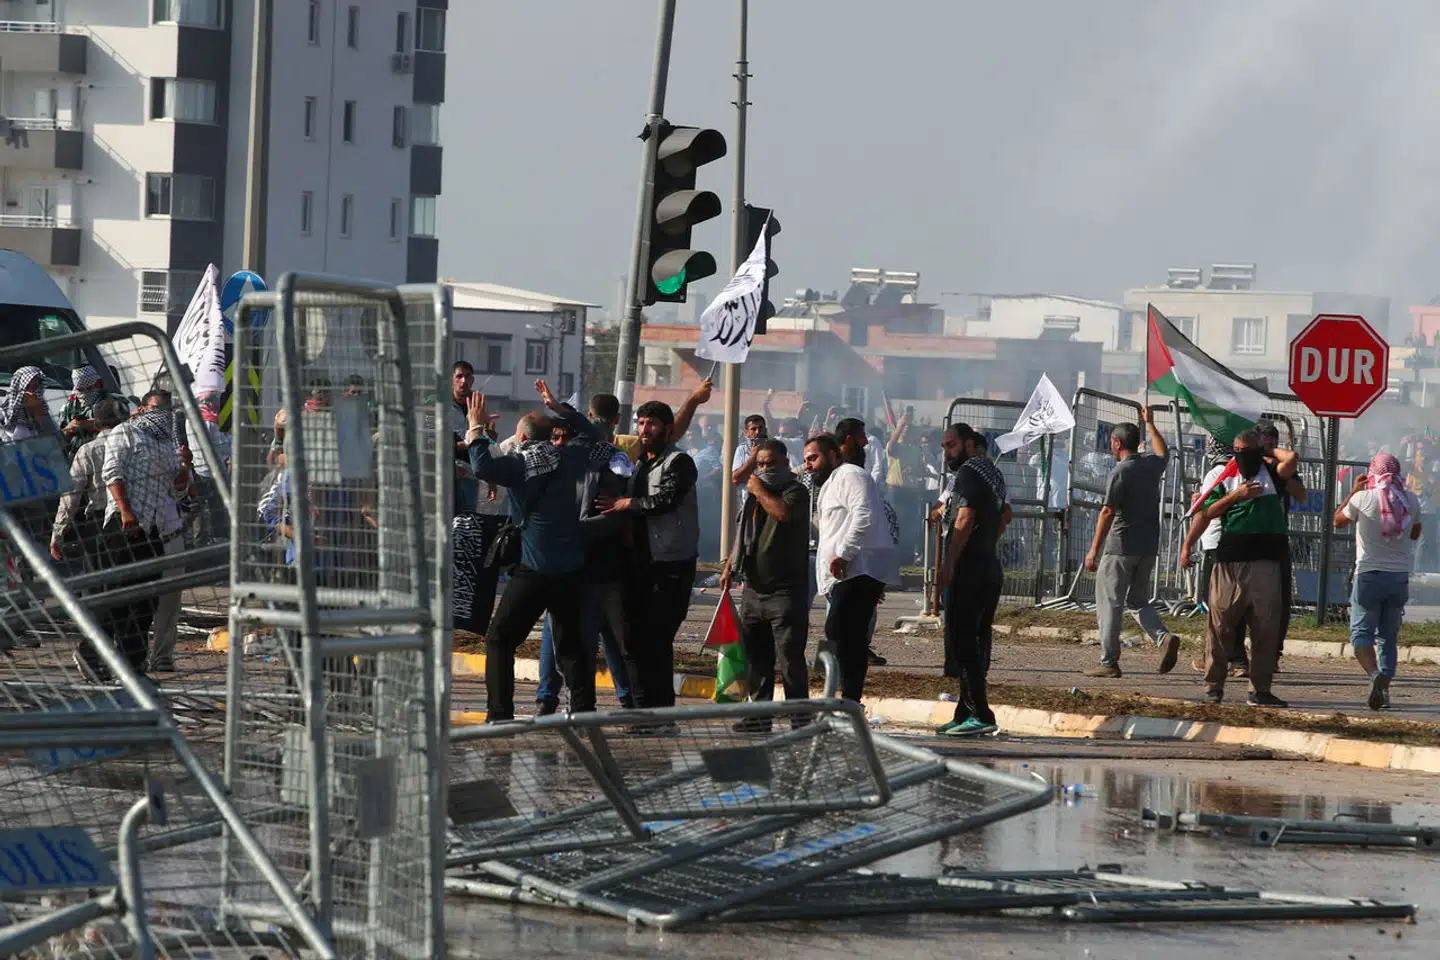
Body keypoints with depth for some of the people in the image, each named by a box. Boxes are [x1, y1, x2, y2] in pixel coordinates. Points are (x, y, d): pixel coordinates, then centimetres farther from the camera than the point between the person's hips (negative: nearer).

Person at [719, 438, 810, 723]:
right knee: (755, 657, 9)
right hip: (753, 589, 8)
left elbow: (783, 512, -27)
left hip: (786, 590, -8)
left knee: (790, 657, -9)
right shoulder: (754, 496, 19)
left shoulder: (796, 491, -5)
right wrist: (730, 565, 21)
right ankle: (760, 714, 15)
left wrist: (760, 491, -13)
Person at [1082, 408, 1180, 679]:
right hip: (1148, 547, 7)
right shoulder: (1152, 466, 7)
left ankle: (1109, 661, 0)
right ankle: (1164, 638, -8)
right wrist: (1150, 424, 46)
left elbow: (1108, 512, -17)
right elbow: (1163, 452, 34)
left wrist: (1094, 549, -15)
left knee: (1109, 603, 0)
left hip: (1121, 546, -7)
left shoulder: (1122, 471, -13)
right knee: (1139, 600, 17)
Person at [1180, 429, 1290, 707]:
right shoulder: (1226, 480, 10)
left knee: (1265, 627, 1)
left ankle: (1260, 690, 5)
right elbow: (1205, 513, 6)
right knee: (1220, 624, 0)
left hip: (1265, 562, 1)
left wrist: (1267, 453, 12)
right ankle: (1213, 686, 7)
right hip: (1229, 561, -1)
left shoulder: (1271, 475, 13)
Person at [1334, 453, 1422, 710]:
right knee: (1389, 636, 13)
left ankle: (1374, 674, -28)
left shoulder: (1362, 499, -8)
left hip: (1369, 575, -3)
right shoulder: (1410, 501, 1)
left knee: (1361, 633, -1)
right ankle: (1384, 688, 3)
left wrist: (1354, 491, 19)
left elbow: (1338, 521, 10)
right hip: (1400, 576, 3)